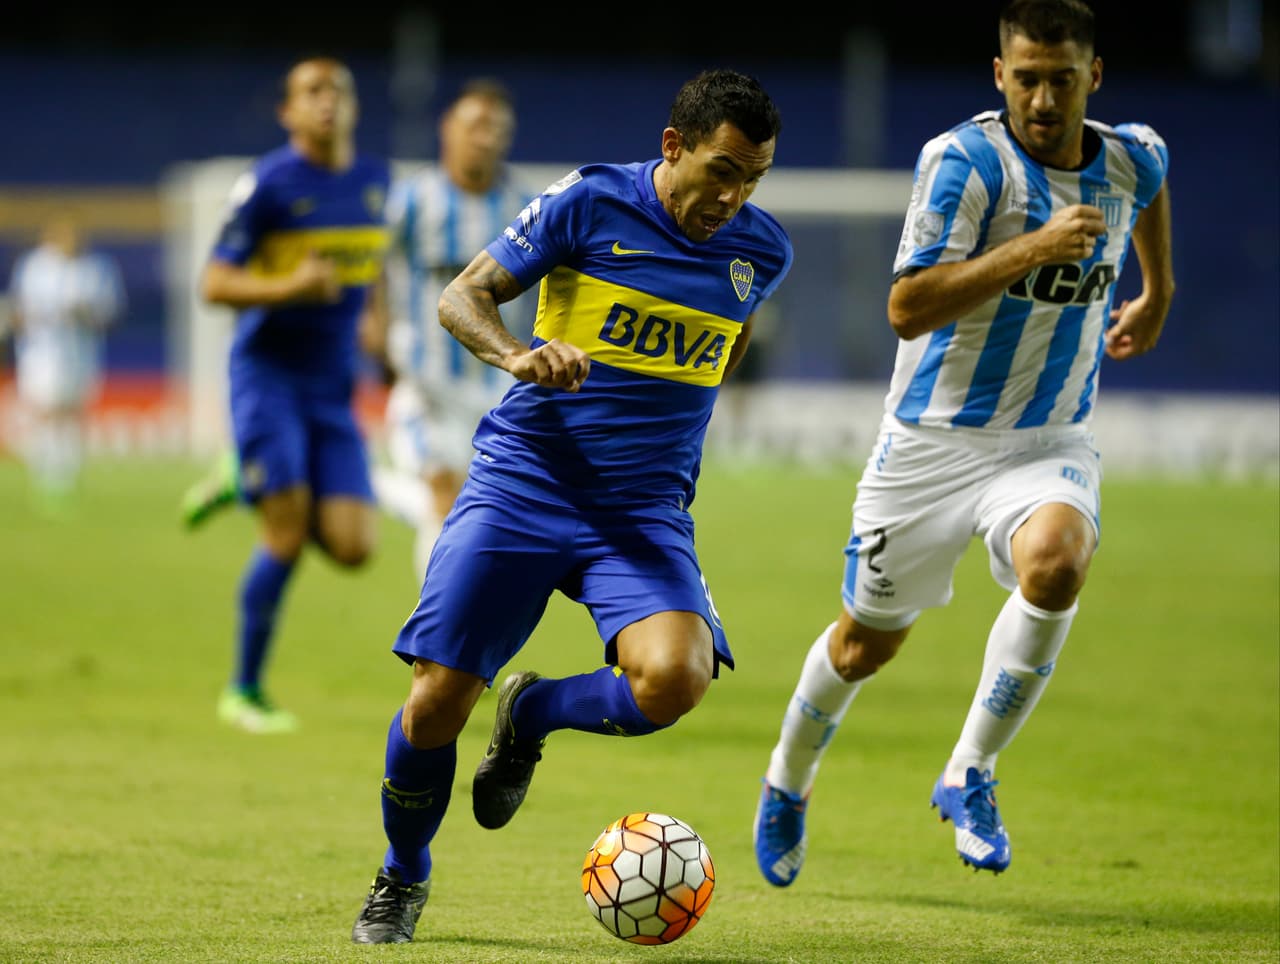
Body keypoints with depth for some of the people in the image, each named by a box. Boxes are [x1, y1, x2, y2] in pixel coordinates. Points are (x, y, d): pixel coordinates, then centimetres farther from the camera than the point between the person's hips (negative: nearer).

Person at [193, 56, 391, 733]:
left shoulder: (375, 180, 7)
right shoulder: (268, 185, -10)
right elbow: (215, 285, -10)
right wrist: (289, 288, -25)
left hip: (333, 384, 5)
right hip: (268, 372, -5)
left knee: (352, 547, -6)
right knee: (287, 531, -13)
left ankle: (249, 487, 23)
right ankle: (245, 690, 3)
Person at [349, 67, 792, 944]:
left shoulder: (762, 251, 4)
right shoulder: (591, 203, -7)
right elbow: (462, 297, -2)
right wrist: (517, 354, -21)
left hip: (645, 512, 2)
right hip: (523, 485, -2)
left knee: (676, 679, -26)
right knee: (436, 705, -9)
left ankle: (531, 716, 7)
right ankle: (402, 881, 21)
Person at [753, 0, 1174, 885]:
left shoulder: (1134, 160, -1)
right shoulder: (963, 160, -18)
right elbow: (908, 308, -25)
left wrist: (1158, 295, 36)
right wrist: (1033, 248, -32)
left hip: (1051, 442, 2)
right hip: (934, 438, -2)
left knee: (1054, 565, -31)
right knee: (866, 642, 10)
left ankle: (969, 776, -15)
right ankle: (789, 783, 41)